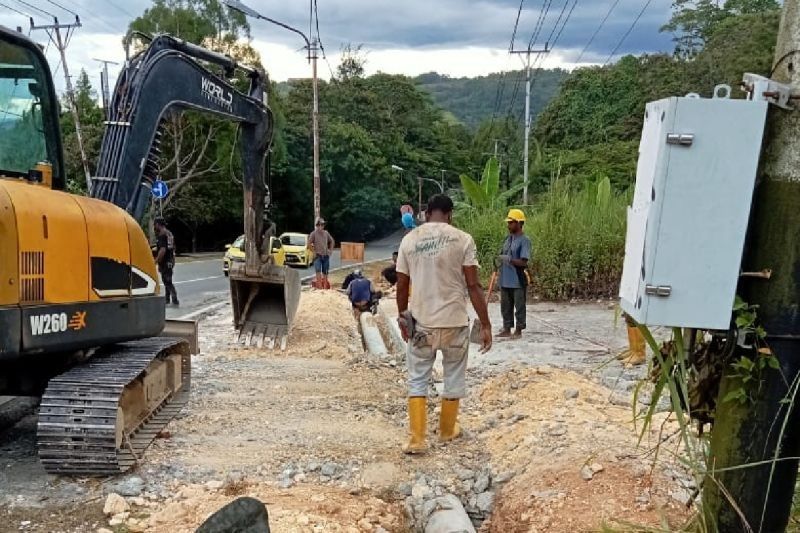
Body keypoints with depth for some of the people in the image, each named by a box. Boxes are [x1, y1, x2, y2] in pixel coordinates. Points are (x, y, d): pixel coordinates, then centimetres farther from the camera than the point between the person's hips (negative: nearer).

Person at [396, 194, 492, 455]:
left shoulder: (409, 240, 0)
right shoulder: (462, 239, -7)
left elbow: (401, 286, 4)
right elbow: (473, 286, -10)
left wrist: (402, 317, 19)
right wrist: (486, 325, -4)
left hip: (421, 323, 2)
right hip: (455, 322, -1)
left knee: (417, 380, 13)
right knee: (454, 379, 17)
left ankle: (417, 439, 10)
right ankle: (447, 431, 33)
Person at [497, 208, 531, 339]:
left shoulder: (524, 240, -11)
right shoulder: (507, 239, 12)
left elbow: (523, 262, -17)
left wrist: (509, 259, -22)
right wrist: (500, 259, 1)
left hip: (518, 280, -7)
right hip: (505, 280, 8)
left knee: (519, 306, 4)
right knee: (505, 306, 13)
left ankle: (518, 330, 14)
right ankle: (507, 329, 23)